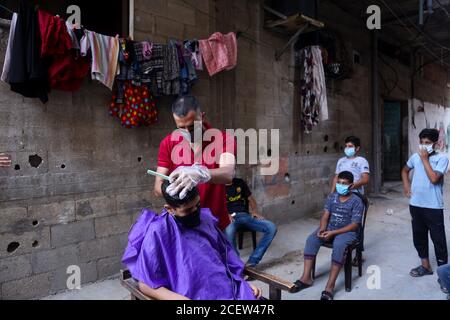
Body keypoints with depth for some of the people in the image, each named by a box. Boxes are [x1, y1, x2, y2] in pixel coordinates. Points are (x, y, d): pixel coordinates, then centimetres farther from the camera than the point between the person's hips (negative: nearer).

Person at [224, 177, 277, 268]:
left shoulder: (240, 182, 17)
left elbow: (251, 199, 21)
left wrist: (255, 210, 2)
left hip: (245, 215, 5)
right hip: (229, 218, -4)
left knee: (271, 227, -17)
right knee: (228, 232, -41)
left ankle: (251, 262, -20)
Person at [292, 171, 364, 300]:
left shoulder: (356, 201, -11)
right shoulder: (332, 196, 5)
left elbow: (354, 225, -16)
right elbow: (325, 215, 3)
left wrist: (333, 233, -24)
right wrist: (322, 229, -19)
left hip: (348, 231, -5)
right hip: (330, 228, 5)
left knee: (338, 245, -38)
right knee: (311, 239, -22)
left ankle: (330, 286, -34)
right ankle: (306, 278, -19)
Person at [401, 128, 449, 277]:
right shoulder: (415, 157, 5)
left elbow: (434, 178, -23)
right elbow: (405, 170, 23)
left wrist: (425, 158, -16)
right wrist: (406, 185, 7)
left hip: (433, 206, -5)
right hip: (415, 205, 5)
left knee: (438, 239, 4)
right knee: (418, 236, 15)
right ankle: (425, 265, 32)